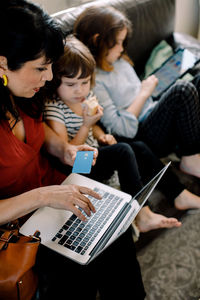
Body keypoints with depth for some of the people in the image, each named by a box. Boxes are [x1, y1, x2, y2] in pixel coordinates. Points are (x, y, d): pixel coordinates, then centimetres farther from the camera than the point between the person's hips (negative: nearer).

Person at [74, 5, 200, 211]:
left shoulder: (119, 61, 13)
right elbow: (124, 130, -21)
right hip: (141, 139, -9)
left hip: (153, 120, 9)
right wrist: (144, 92, -12)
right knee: (183, 90, -25)